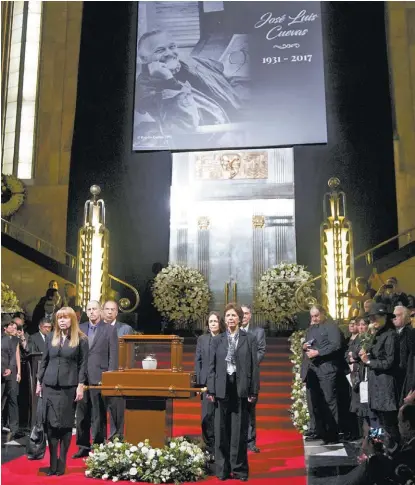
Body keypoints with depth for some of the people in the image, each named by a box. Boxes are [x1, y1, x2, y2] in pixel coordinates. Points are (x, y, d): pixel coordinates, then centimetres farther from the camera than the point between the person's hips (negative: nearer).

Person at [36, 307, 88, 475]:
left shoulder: (81, 339, -1)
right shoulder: (51, 337, 9)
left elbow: (83, 364, -3)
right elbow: (44, 361, 12)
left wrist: (80, 385, -9)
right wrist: (39, 382, 8)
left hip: (69, 386, -3)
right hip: (50, 385, 3)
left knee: (66, 424, 3)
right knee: (50, 424, 2)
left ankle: (62, 463, 12)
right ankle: (52, 463, 10)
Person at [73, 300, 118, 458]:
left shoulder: (109, 330, 0)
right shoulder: (80, 328, 11)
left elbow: (113, 355, -3)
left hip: (99, 378, -4)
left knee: (99, 415, 0)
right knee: (82, 414, 10)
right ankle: (83, 446, 20)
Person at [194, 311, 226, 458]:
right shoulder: (202, 339, 8)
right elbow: (197, 361, 8)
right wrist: (198, 382, 1)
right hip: (207, 382, 1)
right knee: (207, 416, -1)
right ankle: (210, 448, 9)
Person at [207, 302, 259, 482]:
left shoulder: (249, 339, 4)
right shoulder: (217, 340, 9)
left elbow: (254, 366, 1)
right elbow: (212, 366, 6)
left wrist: (253, 391, -5)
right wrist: (211, 390, -2)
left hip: (241, 389, -1)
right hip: (222, 389, 1)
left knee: (239, 431, 4)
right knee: (222, 431, 6)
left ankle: (239, 468, 15)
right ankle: (222, 469, 16)